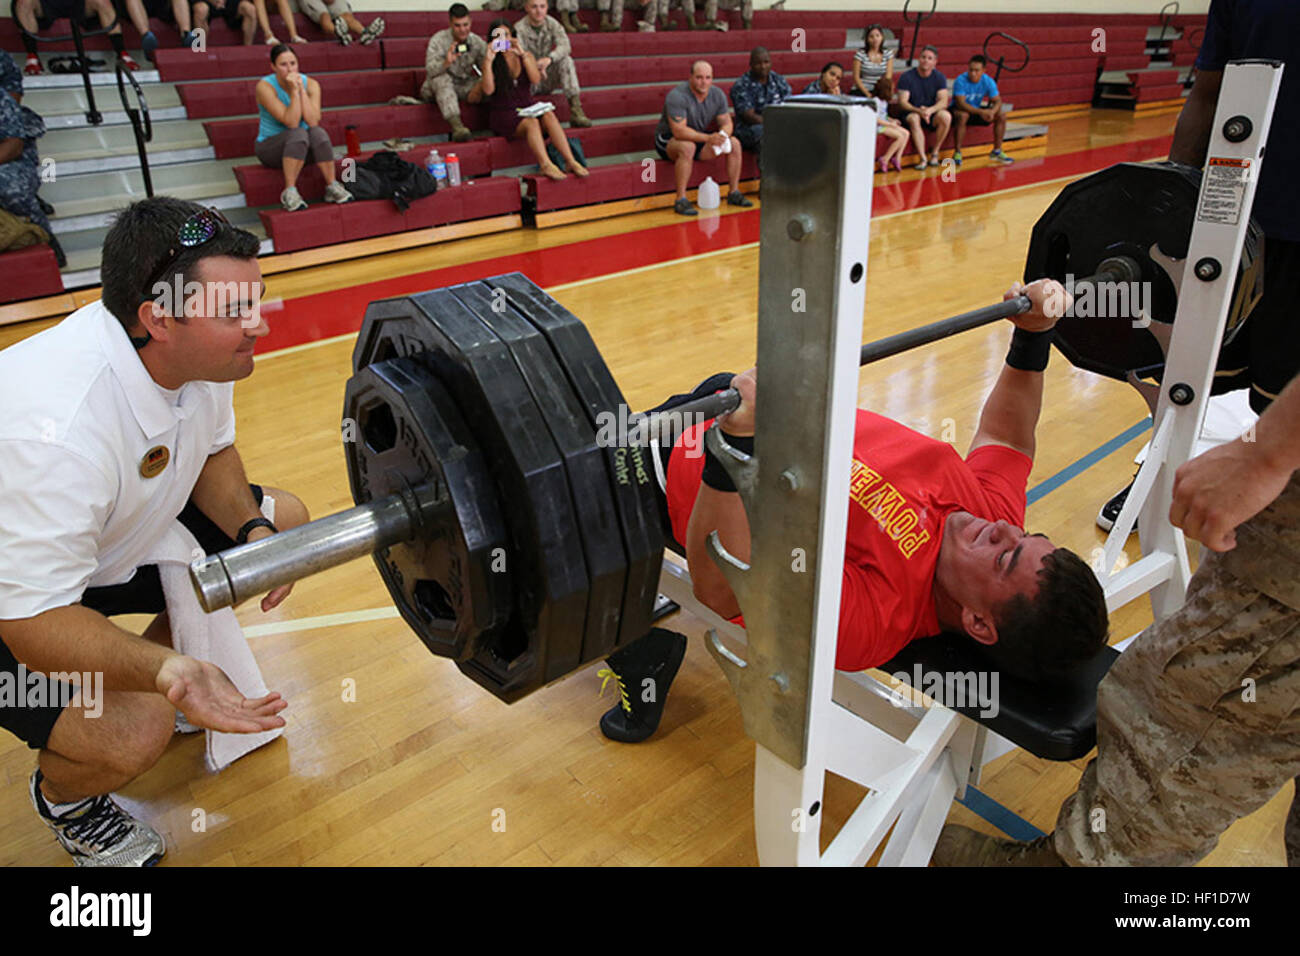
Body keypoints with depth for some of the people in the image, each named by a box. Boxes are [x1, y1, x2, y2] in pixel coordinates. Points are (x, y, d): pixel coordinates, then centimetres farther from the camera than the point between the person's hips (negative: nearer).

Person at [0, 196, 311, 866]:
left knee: (283, 519, 2)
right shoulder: (54, 432, -40)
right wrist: (165, 672, -48)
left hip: (123, 531, 8)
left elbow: (212, 450, 2)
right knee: (131, 734, -28)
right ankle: (62, 798, 11)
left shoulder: (199, 349, -16)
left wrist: (254, 528, -16)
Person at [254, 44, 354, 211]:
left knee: (318, 133, -29)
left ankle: (332, 187, -21)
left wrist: (301, 89, -24)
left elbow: (313, 121, -21)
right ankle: (289, 192, -34)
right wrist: (294, 91, -28)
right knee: (298, 134, -34)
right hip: (270, 146, -3)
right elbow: (291, 123, -26)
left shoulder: (310, 84, -6)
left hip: (303, 147, 3)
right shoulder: (265, 86, -16)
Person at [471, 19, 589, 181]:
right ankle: (546, 165, -50)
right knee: (531, 122, -34)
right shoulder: (490, 62, 4)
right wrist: (488, 60, -15)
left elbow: (535, 79, -6)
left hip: (528, 106, 3)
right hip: (503, 113, -3)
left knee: (549, 114, -30)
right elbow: (488, 90, -12)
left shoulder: (526, 56, 13)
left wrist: (523, 54, -14)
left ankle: (570, 161, -40)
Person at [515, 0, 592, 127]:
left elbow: (565, 46, -21)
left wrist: (549, 59, -41)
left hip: (547, 80, 3)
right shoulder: (519, 28, -11)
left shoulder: (552, 24, -2)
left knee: (566, 60, -21)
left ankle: (576, 110, -30)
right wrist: (535, 67, -44)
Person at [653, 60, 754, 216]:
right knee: (687, 147, -40)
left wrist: (723, 135, -25)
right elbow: (679, 131, -31)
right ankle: (681, 200, -34)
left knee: (734, 143, -9)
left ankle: (734, 193, 0)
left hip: (699, 138, 7)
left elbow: (726, 122, 0)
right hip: (668, 139, -6)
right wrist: (708, 138, -38)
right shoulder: (677, 96, -24)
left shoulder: (717, 95, -3)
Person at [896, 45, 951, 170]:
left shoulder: (940, 78, 1)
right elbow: (902, 102, -13)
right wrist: (918, 110, -31)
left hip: (932, 114, 2)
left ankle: (935, 153, -12)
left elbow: (943, 102, -10)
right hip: (911, 113, -2)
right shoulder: (906, 77, -6)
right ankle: (923, 159, -37)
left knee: (946, 116, -29)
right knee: (914, 119, -37)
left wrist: (930, 110, -32)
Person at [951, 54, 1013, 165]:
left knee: (1001, 116, -10)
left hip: (977, 111, 5)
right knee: (962, 116, -39)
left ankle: (997, 151, 2)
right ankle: (957, 153, -29)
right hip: (960, 110, -5)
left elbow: (998, 101, -8)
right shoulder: (961, 81, -23)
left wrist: (992, 111, -33)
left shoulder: (988, 81, -9)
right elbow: (960, 103, -31)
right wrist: (981, 112, -40)